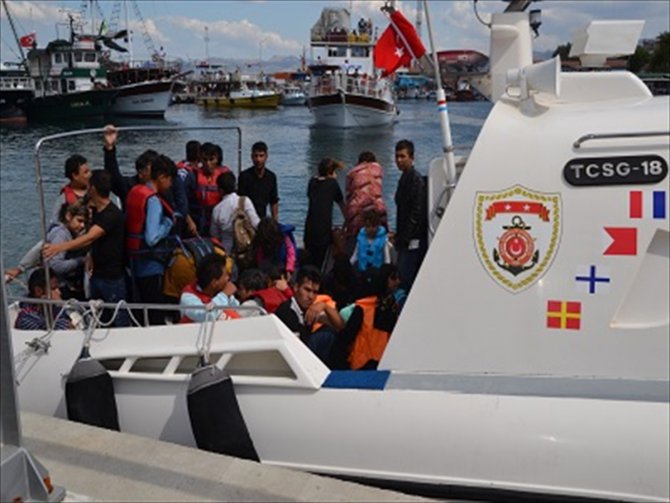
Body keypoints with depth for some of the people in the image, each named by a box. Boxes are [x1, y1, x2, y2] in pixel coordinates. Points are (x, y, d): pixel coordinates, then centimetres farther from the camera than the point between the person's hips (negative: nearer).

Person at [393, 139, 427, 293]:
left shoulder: (415, 179, -11)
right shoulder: (404, 178, 17)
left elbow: (417, 211, -18)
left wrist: (405, 237, -20)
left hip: (413, 240, -9)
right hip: (405, 240, 9)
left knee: (405, 277, -10)